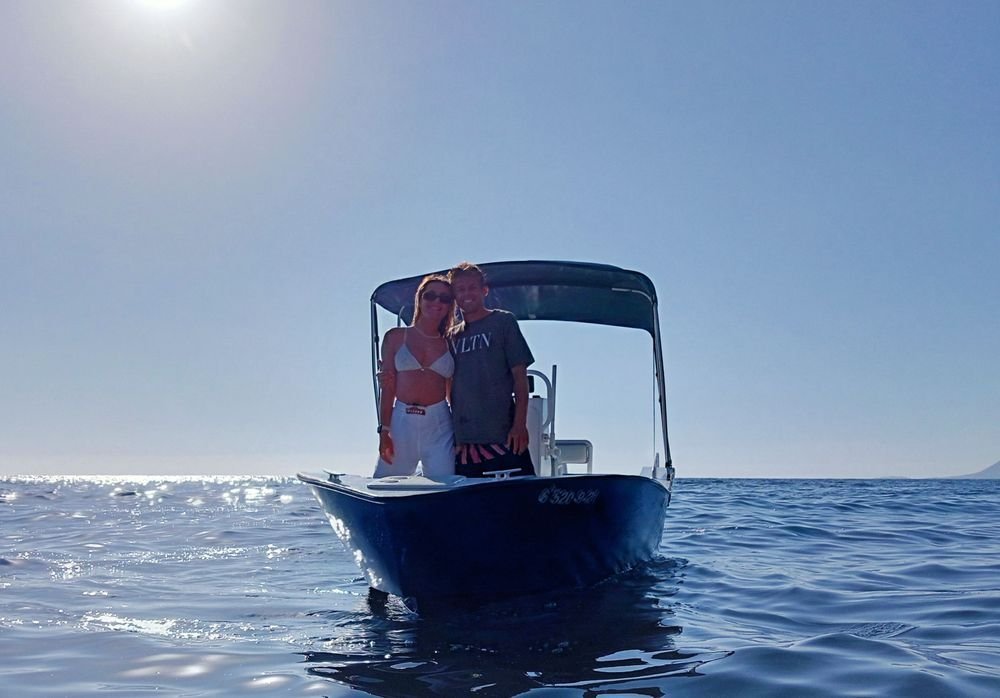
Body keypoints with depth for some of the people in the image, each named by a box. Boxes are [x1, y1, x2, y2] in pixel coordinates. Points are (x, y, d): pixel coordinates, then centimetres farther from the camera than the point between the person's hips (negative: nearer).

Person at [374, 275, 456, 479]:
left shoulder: (450, 344, 11)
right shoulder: (396, 337, 8)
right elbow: (387, 388, 4)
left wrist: (461, 436, 4)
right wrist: (384, 431, -3)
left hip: (439, 424, 1)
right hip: (401, 422, -1)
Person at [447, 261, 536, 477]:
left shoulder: (503, 322, 5)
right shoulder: (452, 336, 17)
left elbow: (520, 376, -1)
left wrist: (520, 425, -10)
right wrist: (451, 434, 9)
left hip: (502, 436, -4)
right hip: (463, 440, 4)